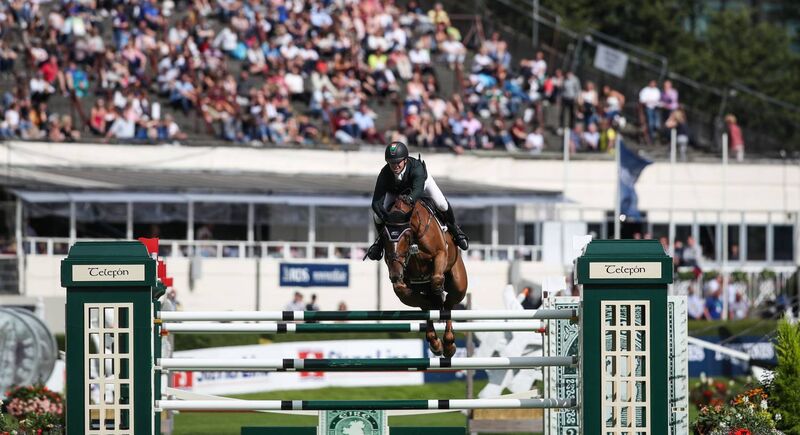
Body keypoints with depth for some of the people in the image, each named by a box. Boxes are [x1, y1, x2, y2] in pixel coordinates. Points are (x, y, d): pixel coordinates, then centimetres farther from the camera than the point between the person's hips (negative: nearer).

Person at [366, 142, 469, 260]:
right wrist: (385, 215, -61)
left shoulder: (416, 167, -44)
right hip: (395, 192, 1)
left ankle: (453, 228, 12)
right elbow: (376, 203, -42)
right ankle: (381, 237, 19)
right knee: (377, 216, -16)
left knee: (442, 205, -21)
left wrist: (410, 198, -84)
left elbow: (418, 190, -61)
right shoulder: (385, 174, -39)